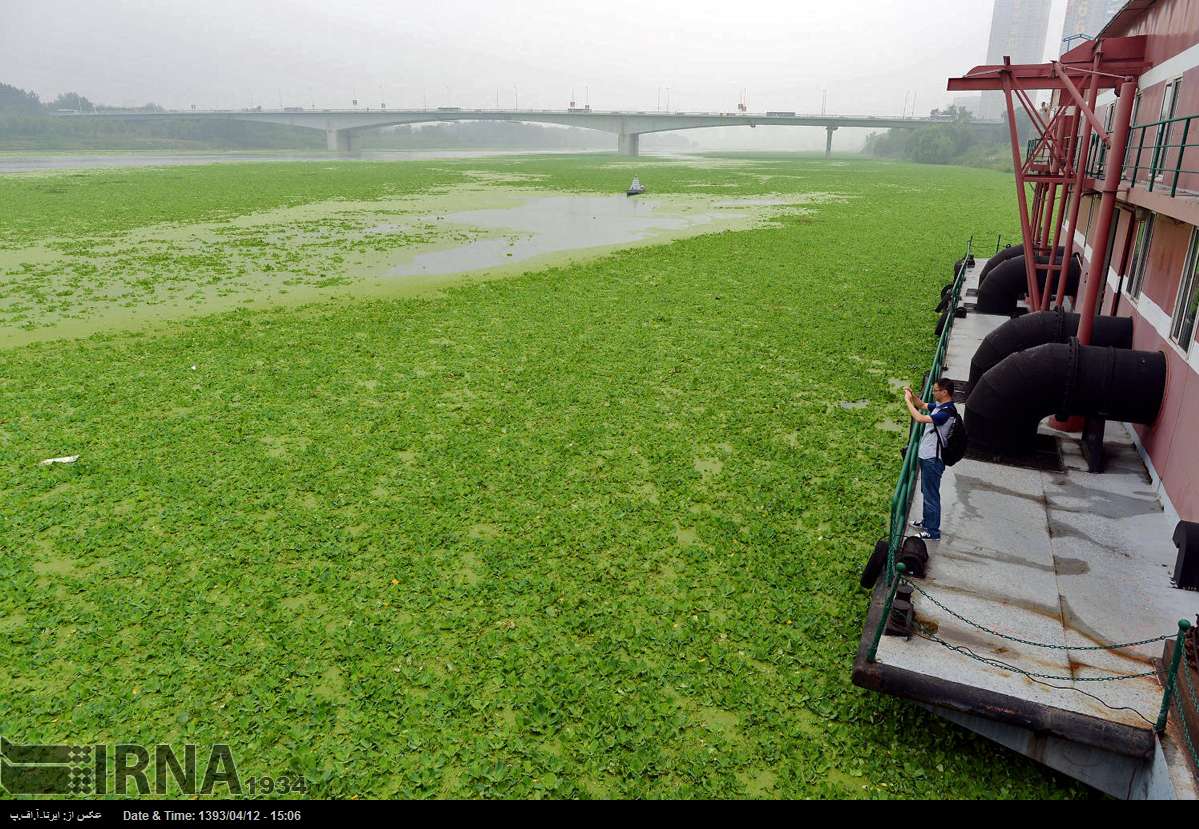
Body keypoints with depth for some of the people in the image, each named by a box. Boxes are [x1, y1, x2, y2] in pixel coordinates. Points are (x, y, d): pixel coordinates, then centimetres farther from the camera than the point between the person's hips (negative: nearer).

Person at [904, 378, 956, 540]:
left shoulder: (946, 412, -26)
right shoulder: (940, 405, 4)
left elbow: (919, 418, -33)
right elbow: (922, 405, 21)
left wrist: (907, 400, -22)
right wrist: (912, 395, 2)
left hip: (933, 460, -10)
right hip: (927, 456, 10)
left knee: (931, 495, 1)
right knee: (926, 492, 23)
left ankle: (932, 532, 12)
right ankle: (927, 521, 39)